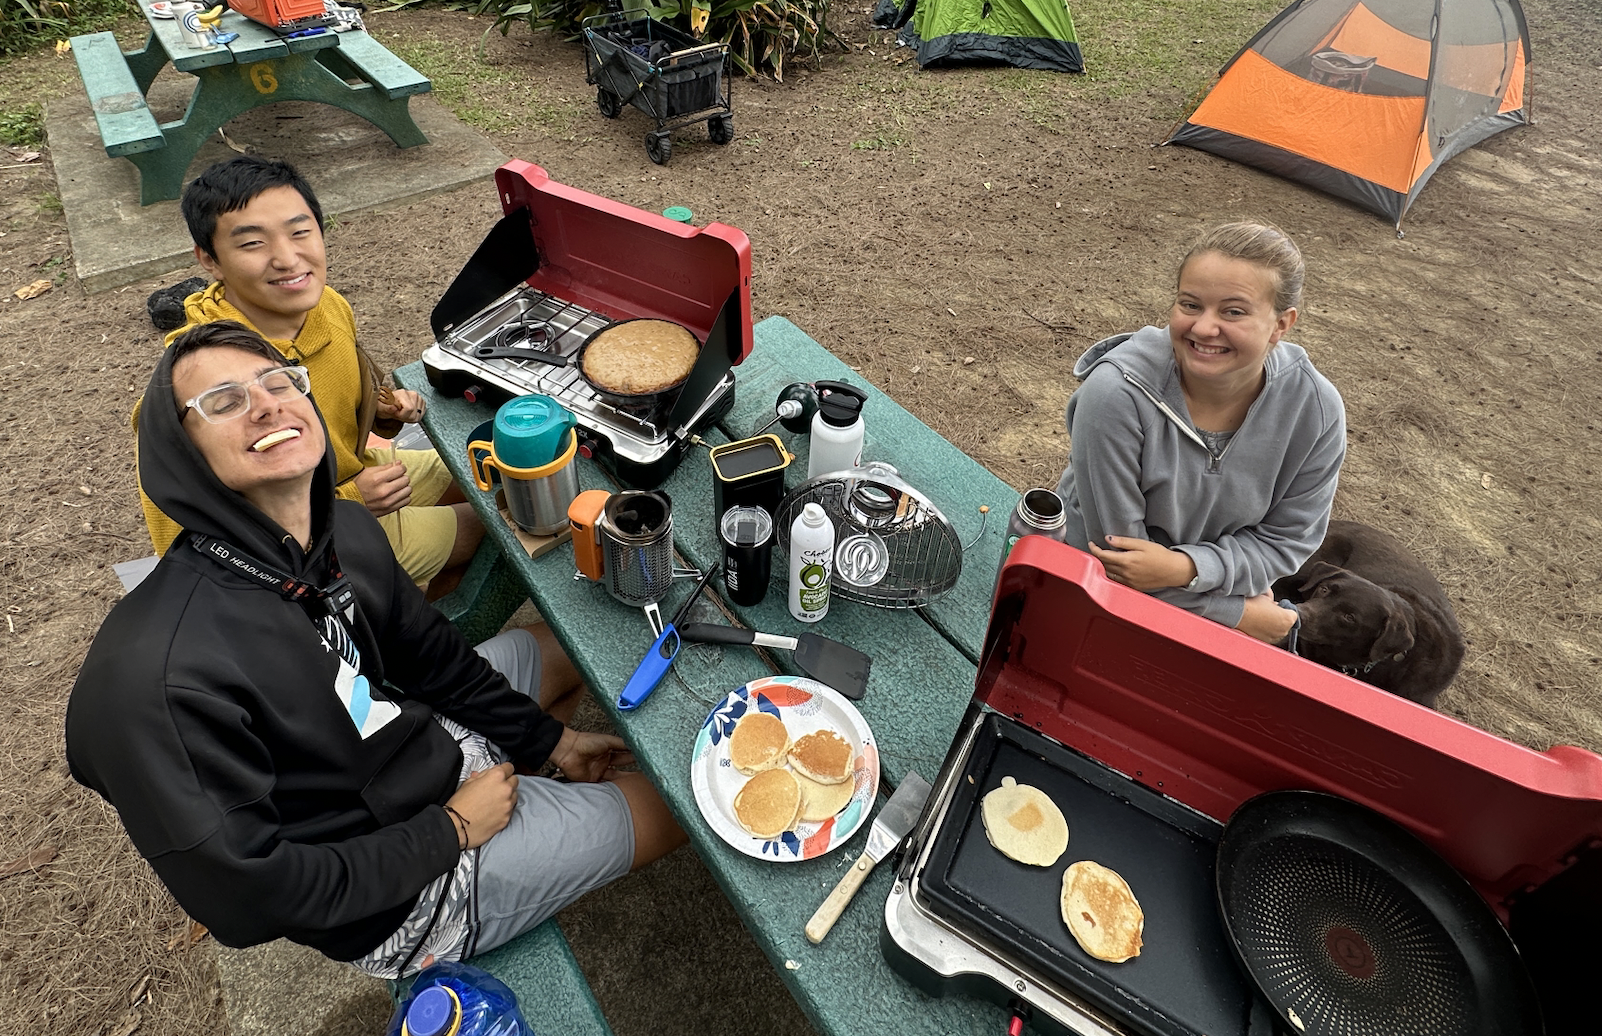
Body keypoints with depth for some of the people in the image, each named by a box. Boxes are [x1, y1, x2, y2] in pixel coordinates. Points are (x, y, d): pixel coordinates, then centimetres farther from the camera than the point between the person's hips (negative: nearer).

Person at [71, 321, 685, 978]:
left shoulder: (345, 529, -12)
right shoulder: (157, 678, -35)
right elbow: (250, 899, -27)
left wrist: (549, 738, 6)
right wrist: (453, 829, -19)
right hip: (403, 904, -7)